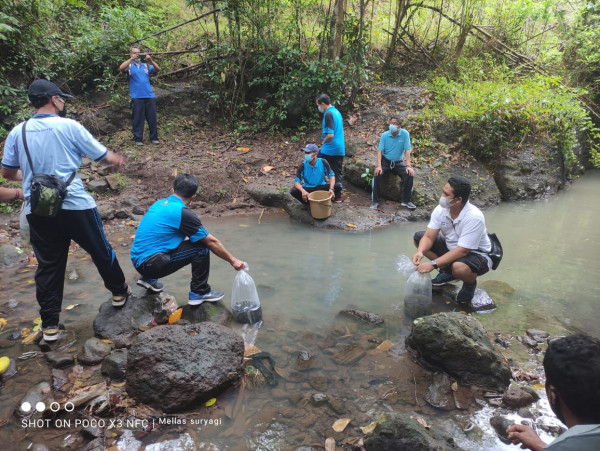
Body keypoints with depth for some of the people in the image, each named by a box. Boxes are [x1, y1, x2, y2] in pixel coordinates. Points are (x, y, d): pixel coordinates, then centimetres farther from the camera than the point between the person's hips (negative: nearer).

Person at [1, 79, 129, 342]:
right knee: (100, 250, 17)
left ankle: (49, 325, 16)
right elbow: (103, 156, 0)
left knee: (48, 265, 11)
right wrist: (118, 160, 23)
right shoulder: (69, 127, -6)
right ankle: (118, 292, 35)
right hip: (75, 205, -3)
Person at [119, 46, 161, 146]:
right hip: (137, 97, -3)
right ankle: (138, 139, 5)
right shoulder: (129, 65, 8)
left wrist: (151, 61, -13)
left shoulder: (146, 65, 15)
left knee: (152, 118, 4)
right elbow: (121, 68, -12)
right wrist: (132, 59, -17)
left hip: (149, 96, 3)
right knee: (137, 119, 0)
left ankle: (154, 138, 13)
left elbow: (158, 70, 2)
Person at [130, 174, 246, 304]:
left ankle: (149, 278, 24)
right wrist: (233, 260, 4)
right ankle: (199, 292, 3)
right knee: (201, 248, -8)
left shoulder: (159, 204, 10)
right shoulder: (183, 213, -14)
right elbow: (211, 242, -6)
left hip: (137, 261, 9)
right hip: (150, 263, -8)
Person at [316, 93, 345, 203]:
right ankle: (338, 196, 18)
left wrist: (323, 143, -7)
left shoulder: (328, 114, -17)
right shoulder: (337, 112, 13)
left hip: (329, 150, -9)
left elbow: (330, 135, -25)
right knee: (337, 173, 13)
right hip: (340, 149, 9)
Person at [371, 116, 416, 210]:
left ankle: (406, 200, -5)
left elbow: (407, 150, -11)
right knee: (377, 174, -28)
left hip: (398, 162, 0)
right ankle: (375, 201, -16)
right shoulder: (385, 135, -6)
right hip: (385, 161, 0)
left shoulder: (405, 134, -9)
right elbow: (380, 150, -11)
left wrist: (408, 166, -21)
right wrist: (379, 166, -24)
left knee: (409, 174, -22)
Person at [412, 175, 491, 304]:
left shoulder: (474, 217, -32)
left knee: (459, 268, -41)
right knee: (418, 237, -6)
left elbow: (462, 251, -33)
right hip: (451, 247, 7)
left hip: (476, 254, -6)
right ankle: (447, 272, 7)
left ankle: (470, 283, 0)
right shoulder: (441, 209, -14)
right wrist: (420, 252, -35)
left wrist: (433, 264, -37)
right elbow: (429, 236, -13)